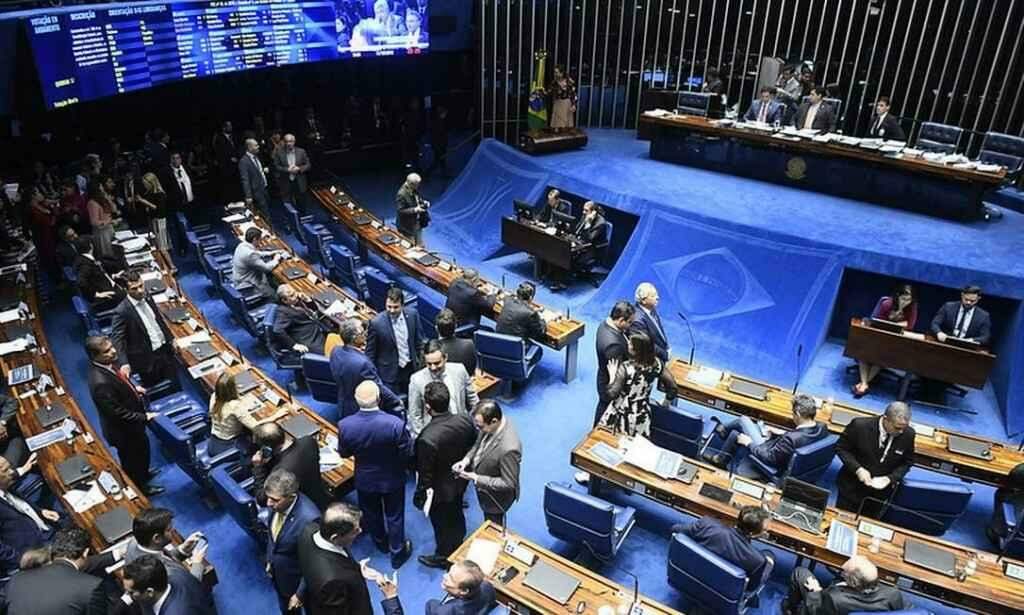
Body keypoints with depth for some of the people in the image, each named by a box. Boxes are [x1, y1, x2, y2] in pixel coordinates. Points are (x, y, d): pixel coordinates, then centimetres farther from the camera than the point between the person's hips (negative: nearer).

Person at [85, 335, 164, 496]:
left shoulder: (107, 364, -13)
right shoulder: (100, 382, -40)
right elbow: (117, 413, -31)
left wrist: (133, 388, 0)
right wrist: (144, 417, -23)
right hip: (124, 430, -8)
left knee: (142, 450, 32)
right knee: (133, 459, 20)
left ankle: (143, 474, 58)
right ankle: (140, 487, 46)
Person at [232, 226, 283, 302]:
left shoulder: (242, 245, -1)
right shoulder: (249, 254, -31)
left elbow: (257, 254, 19)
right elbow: (266, 268, -24)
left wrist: (271, 253, 14)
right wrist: (276, 259, -7)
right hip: (246, 287, -10)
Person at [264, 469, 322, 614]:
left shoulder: (308, 518, -39)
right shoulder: (278, 504, -18)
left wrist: (300, 594, -19)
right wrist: (269, 560, 13)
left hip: (299, 580, -6)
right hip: (279, 575, 6)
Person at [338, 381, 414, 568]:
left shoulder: (345, 425, -27)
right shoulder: (395, 424, -35)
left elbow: (344, 453, -8)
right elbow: (407, 453, -20)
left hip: (365, 480, 2)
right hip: (392, 479, -2)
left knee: (371, 514, 30)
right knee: (394, 516, 23)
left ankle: (381, 543, 55)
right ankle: (397, 553, 42)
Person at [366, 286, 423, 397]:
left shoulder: (412, 314, -10)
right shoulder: (377, 323, -21)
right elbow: (370, 353, -10)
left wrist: (419, 361, 10)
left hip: (411, 368, 4)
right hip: (389, 373, -4)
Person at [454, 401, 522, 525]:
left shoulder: (508, 448, -43)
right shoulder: (491, 424, -19)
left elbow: (508, 483, -30)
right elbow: (479, 443, 2)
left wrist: (476, 479, -29)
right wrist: (467, 459, -16)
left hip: (496, 497, -7)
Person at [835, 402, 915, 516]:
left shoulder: (908, 434, -14)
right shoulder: (860, 425, -21)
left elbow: (907, 462, 2)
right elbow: (841, 448, -9)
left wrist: (891, 478, -14)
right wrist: (858, 468, -21)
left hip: (881, 491, 2)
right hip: (853, 487, -2)